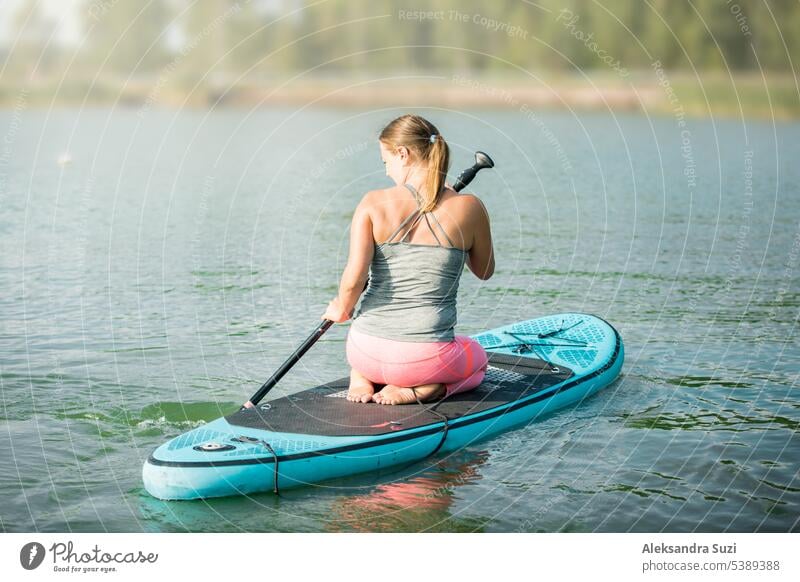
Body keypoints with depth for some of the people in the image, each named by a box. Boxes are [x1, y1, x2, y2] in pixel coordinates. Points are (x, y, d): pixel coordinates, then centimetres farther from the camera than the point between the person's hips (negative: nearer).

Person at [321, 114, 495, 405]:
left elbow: (354, 278, -14)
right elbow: (485, 271, 12)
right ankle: (421, 390, 3)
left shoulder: (373, 203, -6)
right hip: (428, 357, -2)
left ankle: (360, 379, 9)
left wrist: (342, 309, 8)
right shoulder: (469, 208, -5)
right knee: (477, 357, 35)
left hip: (368, 354, 3)